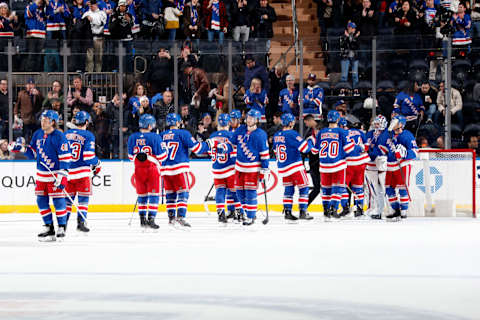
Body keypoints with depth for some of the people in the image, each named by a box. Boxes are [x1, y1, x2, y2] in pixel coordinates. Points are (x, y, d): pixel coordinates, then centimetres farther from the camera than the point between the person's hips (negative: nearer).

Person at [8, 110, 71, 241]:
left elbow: (65, 157, -15)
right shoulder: (38, 134, 8)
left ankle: (61, 228, 5)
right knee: (41, 201, 7)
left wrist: (62, 175, -21)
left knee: (58, 201, -5)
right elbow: (32, 153, 17)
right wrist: (22, 148, -2)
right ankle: (49, 228, 16)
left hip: (55, 175, -7)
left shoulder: (59, 137, -13)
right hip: (41, 174, 7)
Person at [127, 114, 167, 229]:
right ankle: (151, 219, -8)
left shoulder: (132, 137, 1)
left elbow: (131, 156, 9)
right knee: (154, 194, 0)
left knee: (142, 194, 15)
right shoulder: (155, 137, -12)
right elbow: (161, 156, -9)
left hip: (138, 169, 4)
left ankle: (142, 219, 19)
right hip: (152, 169, -4)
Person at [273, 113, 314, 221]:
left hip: (283, 167, 7)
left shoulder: (276, 136, 7)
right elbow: (305, 148, -18)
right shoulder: (292, 134, -16)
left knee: (289, 188, 15)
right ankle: (302, 212, 0)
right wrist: (310, 141, 2)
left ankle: (287, 212, 10)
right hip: (295, 166, -7)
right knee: (303, 187, 3)